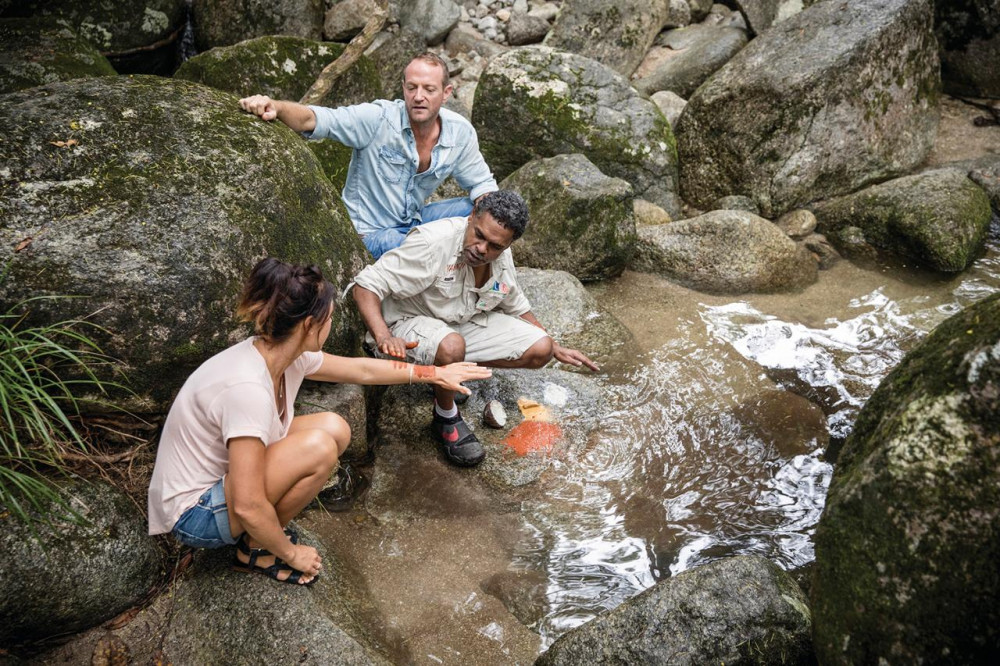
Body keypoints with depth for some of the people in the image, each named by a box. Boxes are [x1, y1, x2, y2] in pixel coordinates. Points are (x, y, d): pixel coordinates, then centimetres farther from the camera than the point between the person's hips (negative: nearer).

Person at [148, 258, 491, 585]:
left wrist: (434, 373, 16)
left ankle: (262, 534, 8)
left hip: (226, 473, 9)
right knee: (318, 448, -26)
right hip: (194, 514, -9)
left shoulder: (286, 354, -7)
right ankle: (257, 549, -3)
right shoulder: (248, 388, -34)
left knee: (334, 429, -1)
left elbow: (361, 369, 11)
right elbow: (248, 507, -31)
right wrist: (290, 554, -14)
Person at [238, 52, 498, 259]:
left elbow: (482, 183, 4)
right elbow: (314, 120, -30)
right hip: (371, 232, -6)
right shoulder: (378, 118, -21)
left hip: (415, 221, 6)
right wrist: (275, 107, -50)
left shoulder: (460, 133, -7)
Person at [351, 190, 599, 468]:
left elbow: (516, 306, 13)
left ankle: (454, 367, 5)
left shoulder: (502, 257, -6)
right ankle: (446, 419, -12)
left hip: (465, 322, 7)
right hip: (411, 321, -6)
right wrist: (383, 337, -46)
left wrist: (555, 348, 12)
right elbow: (366, 285, -30)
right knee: (451, 346, -41)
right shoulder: (433, 242, -29)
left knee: (540, 350, -6)